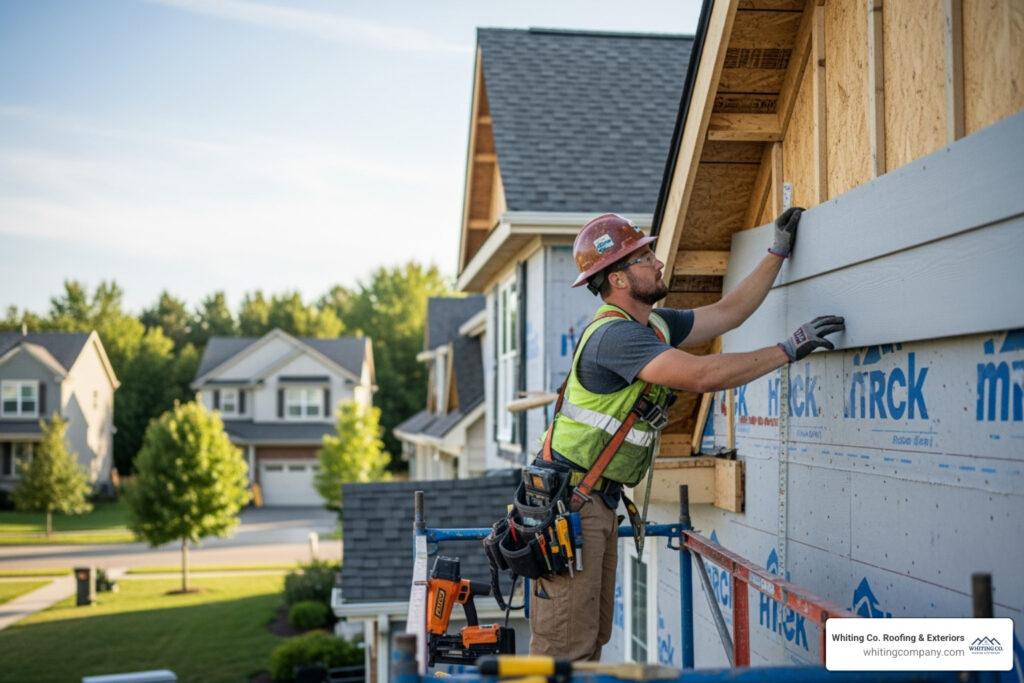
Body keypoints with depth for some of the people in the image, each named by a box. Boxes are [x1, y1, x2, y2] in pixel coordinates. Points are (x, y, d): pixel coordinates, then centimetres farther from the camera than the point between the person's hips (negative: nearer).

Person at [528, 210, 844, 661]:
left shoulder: (654, 325, 12)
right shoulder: (615, 335, -20)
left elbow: (727, 312, 20)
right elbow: (703, 376, -28)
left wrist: (778, 251, 19)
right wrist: (788, 350, -21)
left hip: (600, 501, 10)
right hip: (567, 498, -10)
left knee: (593, 637, 12)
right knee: (565, 646, -10)